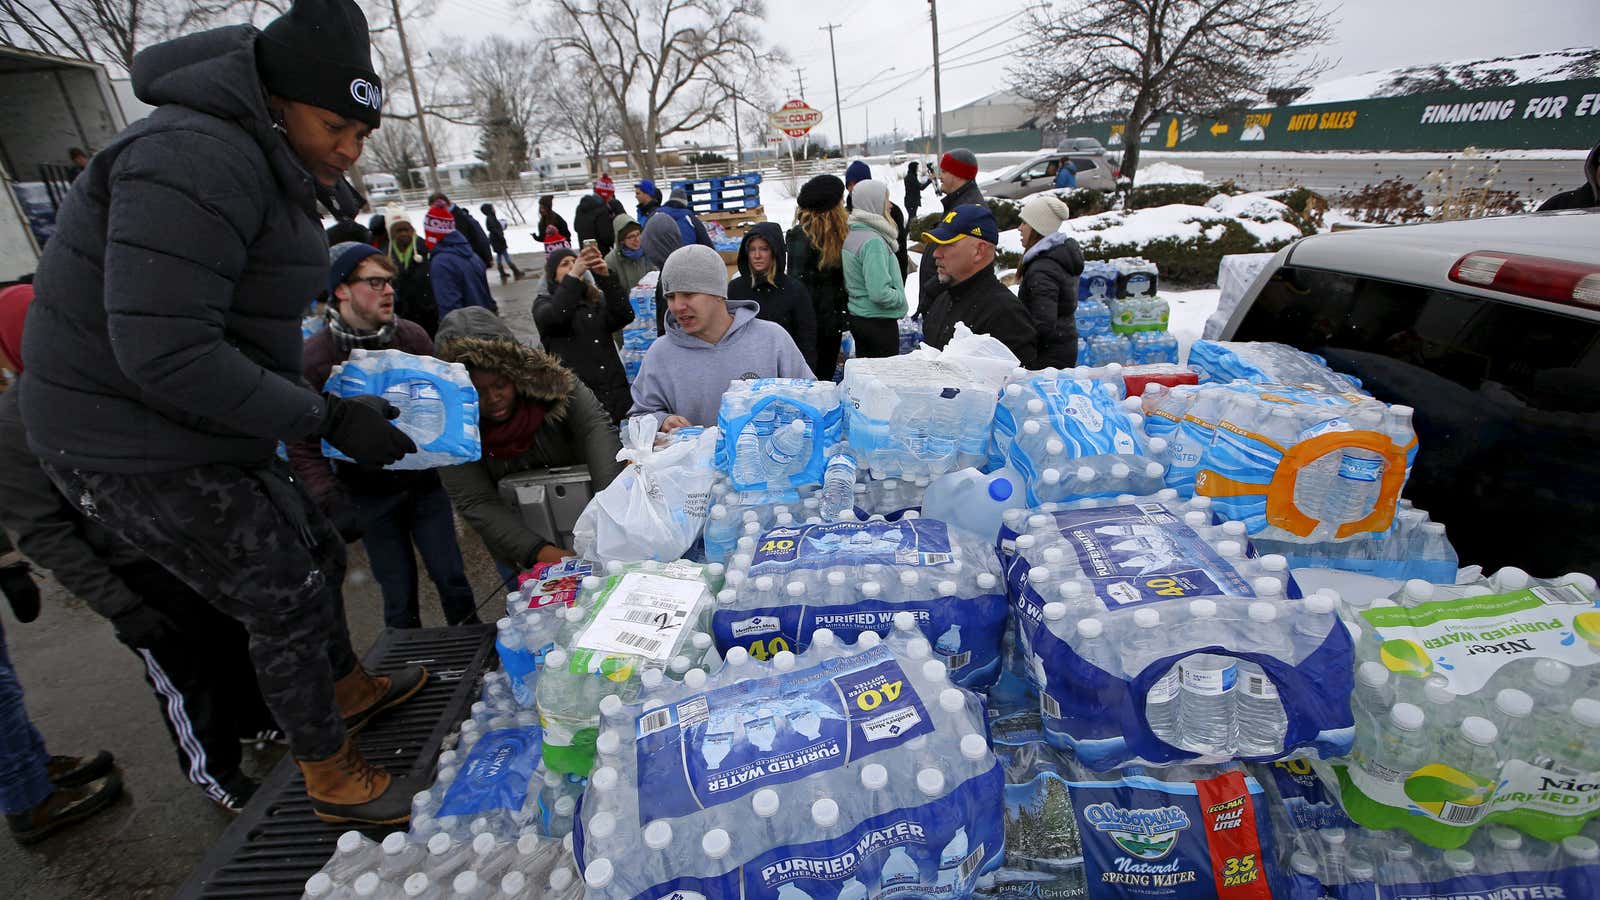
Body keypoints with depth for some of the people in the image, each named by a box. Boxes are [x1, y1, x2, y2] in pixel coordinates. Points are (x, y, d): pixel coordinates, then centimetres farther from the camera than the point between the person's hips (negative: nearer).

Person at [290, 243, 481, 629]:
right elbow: (304, 445, -8)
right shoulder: (314, 356, -9)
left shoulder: (413, 336, -3)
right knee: (399, 597, 7)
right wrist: (331, 503, -18)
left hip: (425, 481, 2)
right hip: (369, 495, -1)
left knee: (452, 579, 7)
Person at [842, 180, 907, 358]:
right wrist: (900, 297, -9)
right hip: (879, 321, -9)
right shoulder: (874, 241, -21)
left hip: (857, 317, 9)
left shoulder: (851, 234, 5)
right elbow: (879, 293, -27)